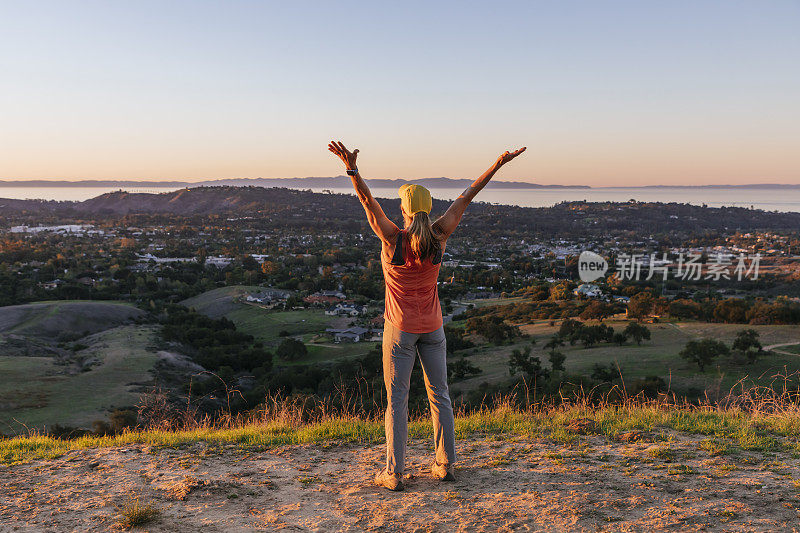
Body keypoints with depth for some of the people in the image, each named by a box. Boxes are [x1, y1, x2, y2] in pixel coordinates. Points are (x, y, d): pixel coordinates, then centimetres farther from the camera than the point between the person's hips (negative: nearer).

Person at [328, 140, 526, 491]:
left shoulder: (392, 238, -17)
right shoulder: (439, 236, -10)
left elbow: (368, 201, -23)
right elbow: (466, 197, -5)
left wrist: (351, 167, -34)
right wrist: (499, 163, 1)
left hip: (401, 328, -3)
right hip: (432, 327, 3)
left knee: (397, 399, 5)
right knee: (439, 394, 14)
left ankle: (394, 473, 9)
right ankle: (445, 465, 22)